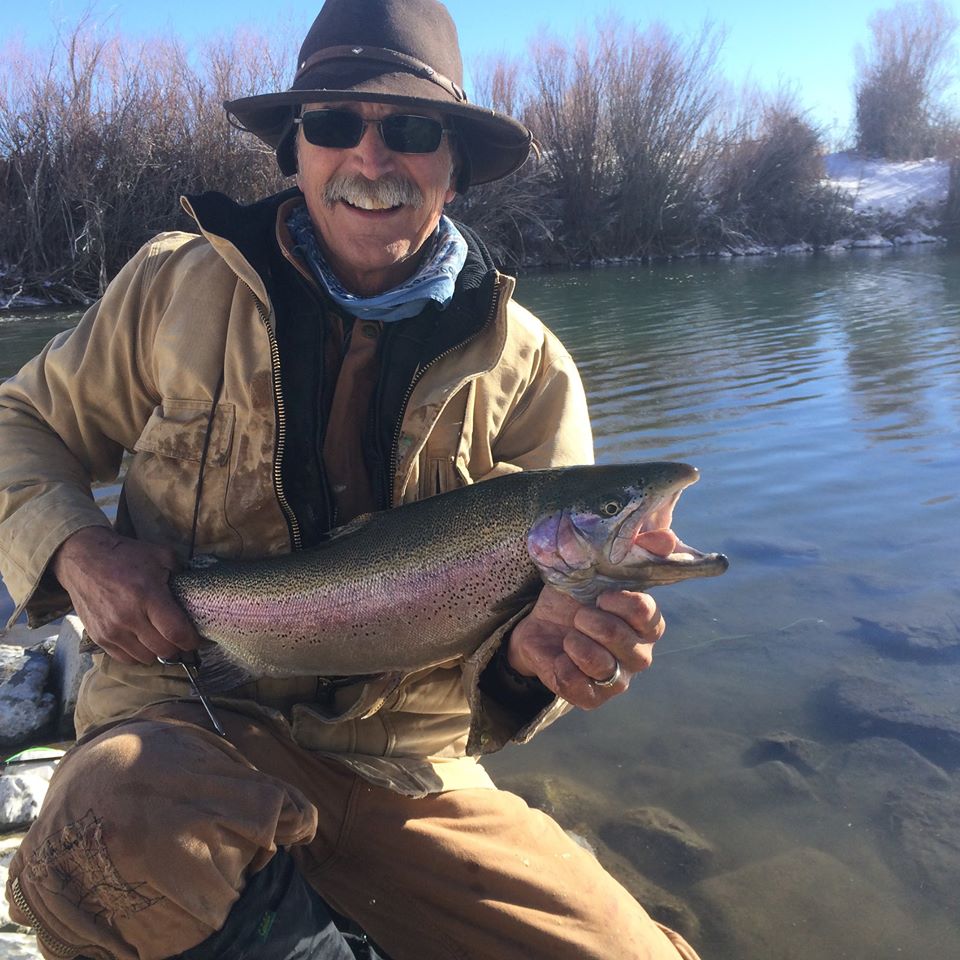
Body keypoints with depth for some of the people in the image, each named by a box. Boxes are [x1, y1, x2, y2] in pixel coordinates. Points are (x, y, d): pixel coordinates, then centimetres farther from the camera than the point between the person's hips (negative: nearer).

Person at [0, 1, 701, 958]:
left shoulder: (525, 366, -1)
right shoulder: (179, 285, 0)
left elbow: (544, 587, -1)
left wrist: (530, 649, -26)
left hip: (408, 775, 1)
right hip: (190, 722, 0)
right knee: (113, 822, -35)